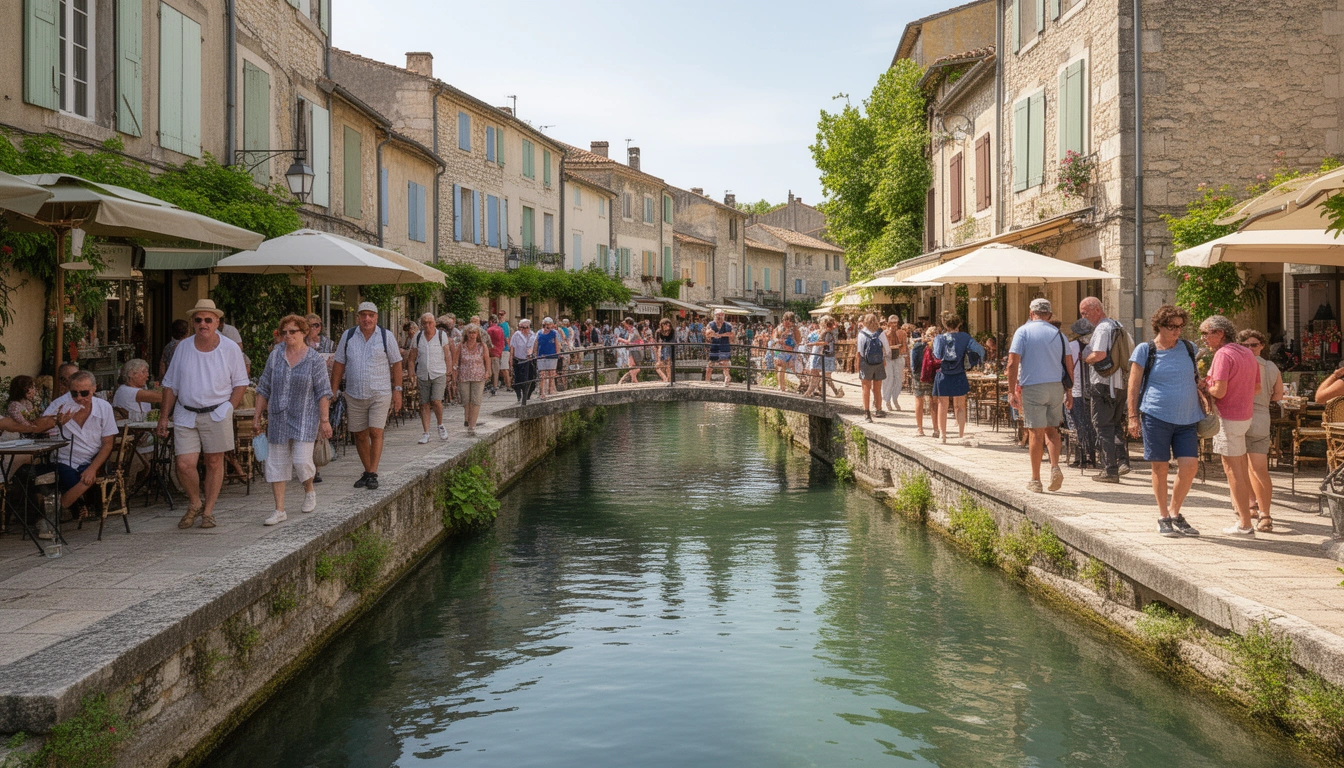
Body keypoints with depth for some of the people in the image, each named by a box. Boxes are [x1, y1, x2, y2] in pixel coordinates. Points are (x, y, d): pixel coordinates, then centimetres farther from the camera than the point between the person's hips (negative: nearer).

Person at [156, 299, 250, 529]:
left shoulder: (230, 348, -1)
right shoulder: (183, 347, 4)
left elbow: (240, 383, 5)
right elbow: (170, 384, 10)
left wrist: (228, 408, -7)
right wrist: (164, 417, 7)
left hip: (216, 414, -1)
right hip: (185, 415, 1)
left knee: (214, 462, 4)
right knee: (184, 465, -6)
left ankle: (208, 511, 19)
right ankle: (195, 502, 21)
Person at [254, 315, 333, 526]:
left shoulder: (314, 359, -4)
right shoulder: (275, 355, 6)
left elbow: (323, 392, -5)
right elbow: (264, 388, 10)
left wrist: (324, 420, -11)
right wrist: (257, 417, 8)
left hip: (305, 418, -4)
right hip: (278, 419, 4)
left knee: (301, 461, -11)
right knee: (276, 462, 2)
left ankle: (309, 491, 22)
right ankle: (279, 510, 9)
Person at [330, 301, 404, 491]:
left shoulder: (386, 336, 0)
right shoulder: (348, 336, 5)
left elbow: (396, 363, 2)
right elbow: (339, 364, 8)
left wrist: (397, 390, -3)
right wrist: (333, 391, 4)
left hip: (380, 394, -3)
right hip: (354, 395, 3)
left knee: (375, 432, -9)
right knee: (359, 435, 8)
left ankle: (373, 474, -5)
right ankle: (367, 472, 20)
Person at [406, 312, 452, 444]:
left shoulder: (442, 335, 0)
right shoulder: (417, 337, 5)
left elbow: (448, 356, 4)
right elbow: (411, 358, 10)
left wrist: (448, 374, 0)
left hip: (439, 374, -3)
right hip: (422, 375, 3)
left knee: (436, 401, -15)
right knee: (424, 405, 3)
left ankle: (441, 425, 10)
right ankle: (425, 433, 9)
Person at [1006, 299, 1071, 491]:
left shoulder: (1023, 331, -1)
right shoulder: (1058, 333, 10)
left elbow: (1013, 363, -9)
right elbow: (1069, 365, 10)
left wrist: (1011, 391, -6)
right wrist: (1069, 391, 17)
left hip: (1032, 387, -3)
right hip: (1056, 387, 4)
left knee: (1036, 433, 0)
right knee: (1052, 429, 17)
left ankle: (1035, 480, 5)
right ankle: (1055, 467, -2)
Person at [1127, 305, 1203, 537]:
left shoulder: (1188, 348, 12)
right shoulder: (1145, 350, 0)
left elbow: (1196, 379, 24)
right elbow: (1133, 385, 1)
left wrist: (1203, 402, 14)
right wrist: (1133, 416, -4)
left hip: (1187, 418, 4)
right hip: (1156, 416, -3)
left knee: (1190, 464, -5)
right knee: (1160, 467, 1)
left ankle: (1175, 512, 15)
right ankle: (1163, 517, 15)